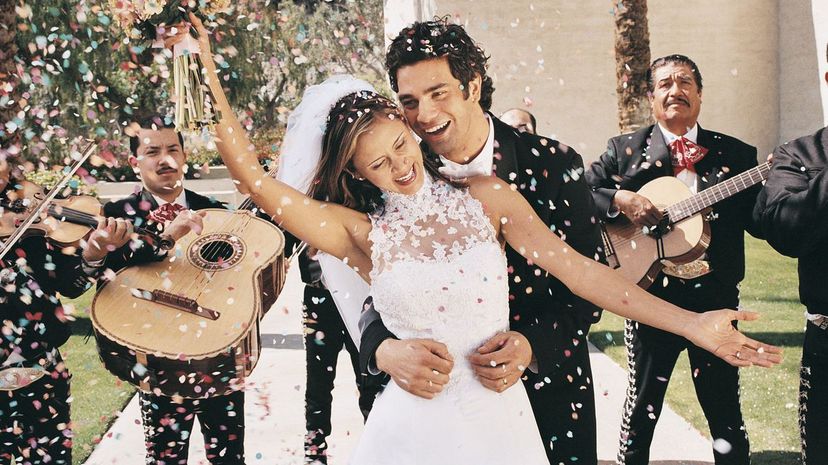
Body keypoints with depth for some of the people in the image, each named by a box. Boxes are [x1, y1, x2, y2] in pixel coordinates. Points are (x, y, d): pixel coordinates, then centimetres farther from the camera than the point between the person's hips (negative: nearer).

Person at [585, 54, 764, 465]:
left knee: (725, 409, 9)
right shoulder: (625, 149, 4)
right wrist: (620, 200, -19)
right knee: (643, 401, 11)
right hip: (650, 295, -1)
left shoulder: (736, 154, 7)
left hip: (715, 296, 1)